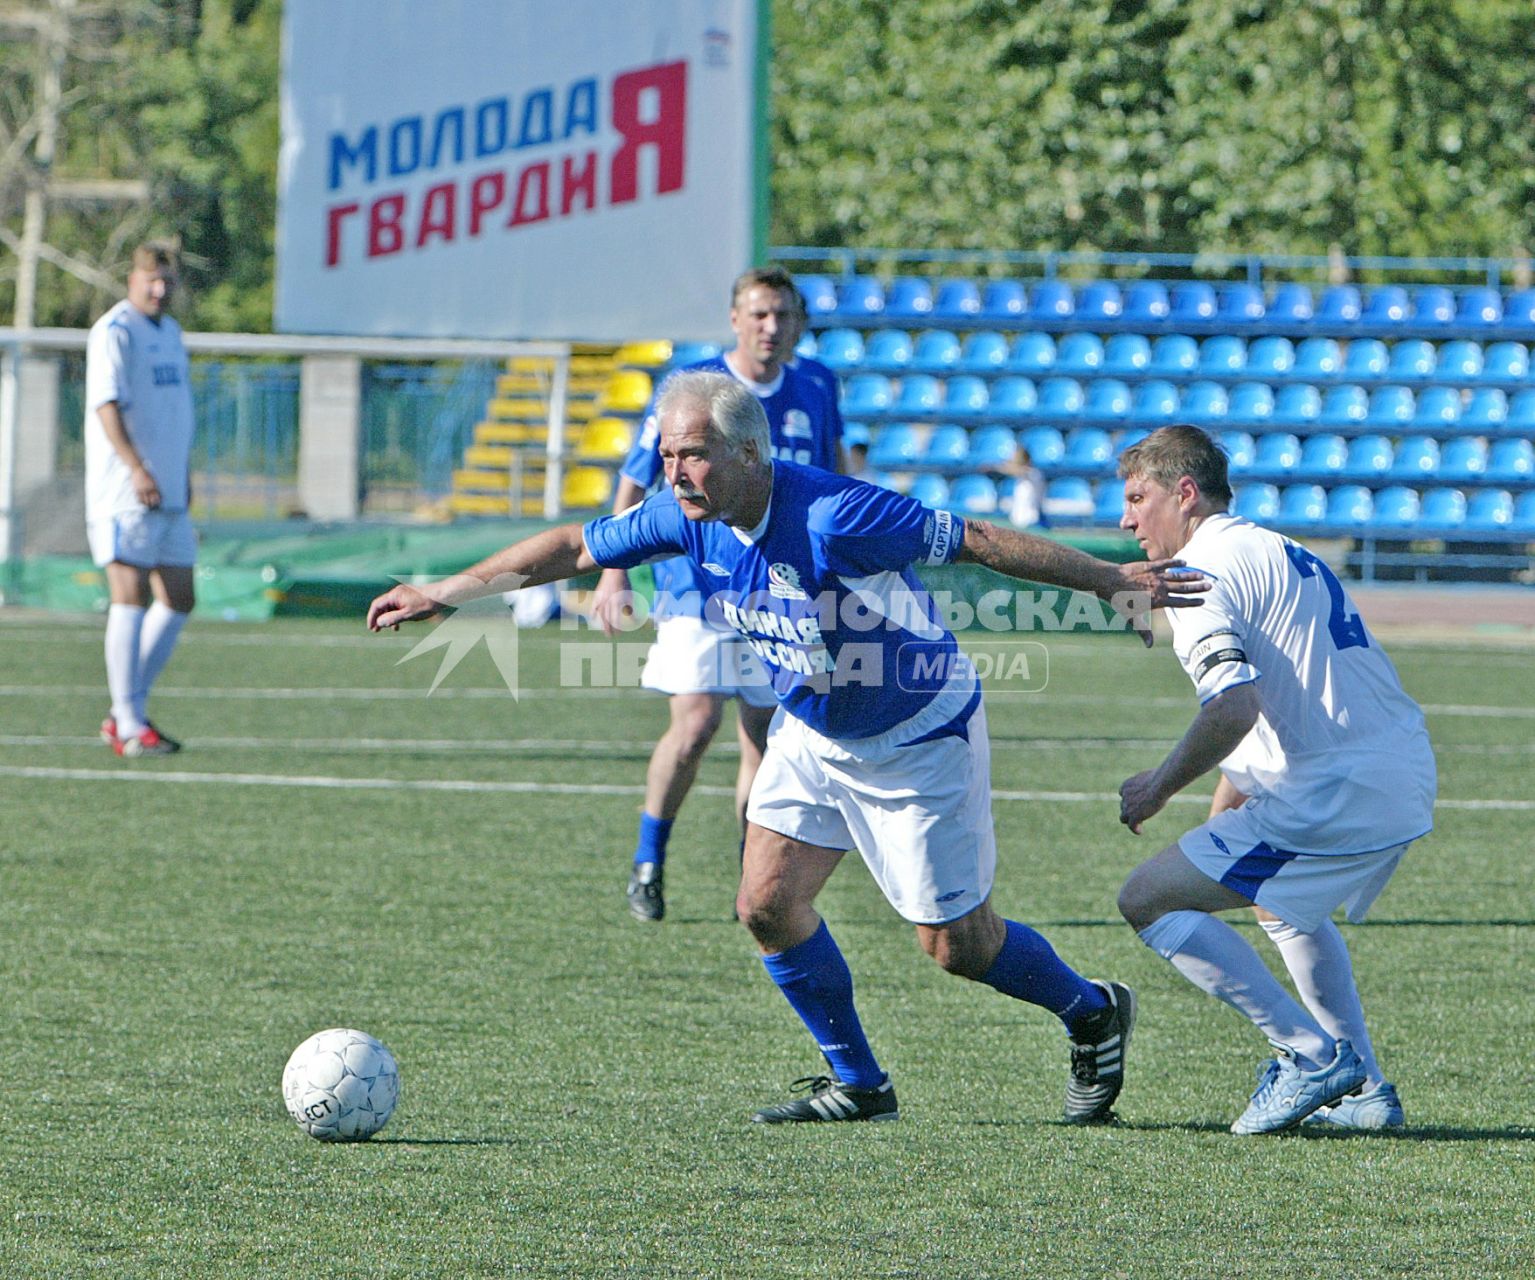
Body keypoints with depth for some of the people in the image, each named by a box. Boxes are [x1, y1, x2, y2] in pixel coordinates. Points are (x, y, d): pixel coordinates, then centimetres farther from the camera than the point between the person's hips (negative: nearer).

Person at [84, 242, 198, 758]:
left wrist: (184, 476, 27)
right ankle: (129, 727, -11)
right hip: (122, 491, -9)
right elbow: (107, 404, -23)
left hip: (169, 496, 9)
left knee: (178, 601, 8)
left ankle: (126, 713, 15)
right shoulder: (115, 333, -10)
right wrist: (136, 468, -35)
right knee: (130, 597, -12)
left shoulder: (171, 332, 18)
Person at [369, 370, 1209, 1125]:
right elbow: (575, 548, 1)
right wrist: (443, 594, 6)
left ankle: (1093, 1013, 26)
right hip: (811, 733, 7)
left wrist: (1117, 582, -24)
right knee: (768, 904, -3)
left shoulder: (834, 518, -33)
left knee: (955, 943, -3)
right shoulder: (688, 515, -13)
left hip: (919, 735, -7)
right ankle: (857, 1083, 15)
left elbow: (977, 541, -28)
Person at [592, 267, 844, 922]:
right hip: (698, 583, -3)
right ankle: (647, 862, 4)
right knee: (695, 723, -15)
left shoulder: (816, 388, 5)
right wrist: (613, 572, -7)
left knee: (765, 737, 2)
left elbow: (831, 471, 23)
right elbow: (633, 484, 0)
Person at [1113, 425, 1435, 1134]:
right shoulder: (1282, 552, 23)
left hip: (1333, 796, -10)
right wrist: (1218, 821, 30)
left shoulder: (1200, 571, -8)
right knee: (1283, 903, 36)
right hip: (1409, 778, 10)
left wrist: (1160, 786, -10)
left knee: (1147, 899, -4)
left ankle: (1311, 1054, -5)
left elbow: (1234, 707, -23)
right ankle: (1365, 1089, 29)